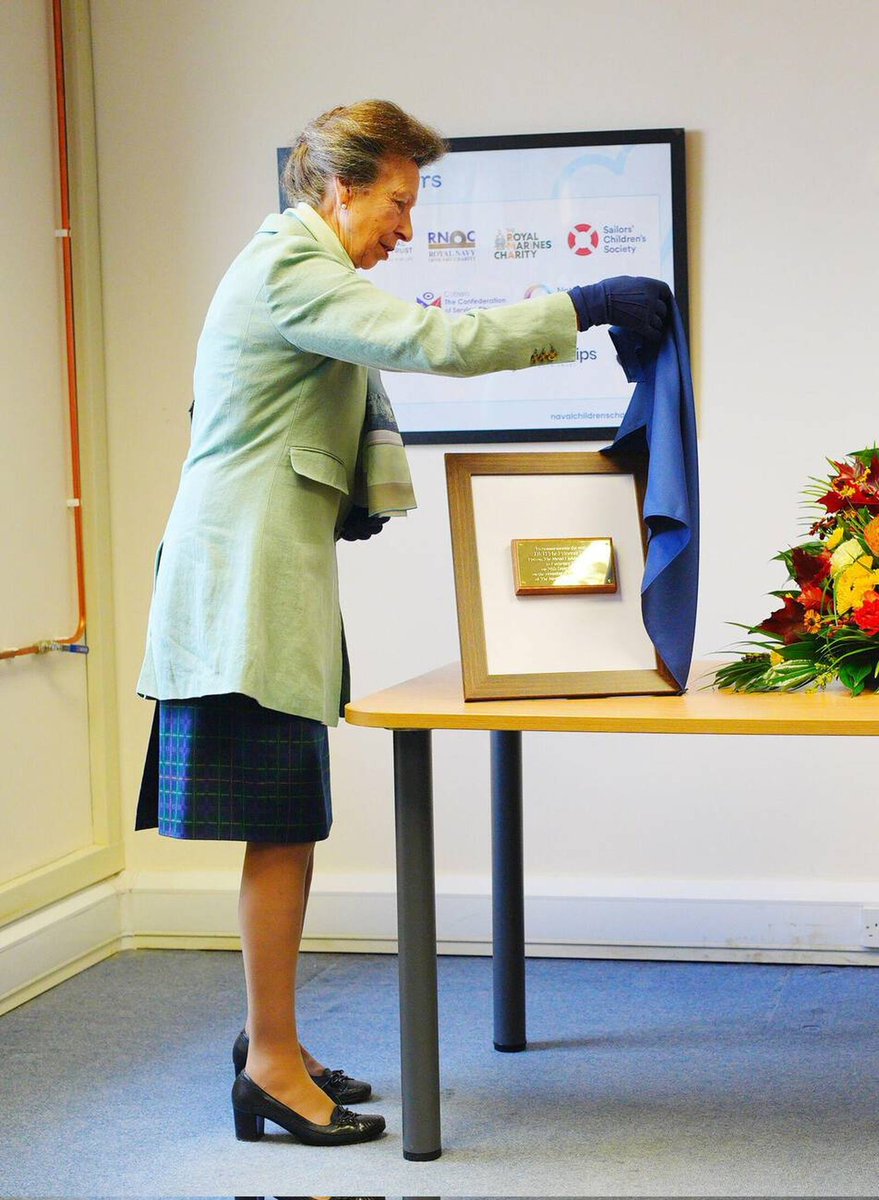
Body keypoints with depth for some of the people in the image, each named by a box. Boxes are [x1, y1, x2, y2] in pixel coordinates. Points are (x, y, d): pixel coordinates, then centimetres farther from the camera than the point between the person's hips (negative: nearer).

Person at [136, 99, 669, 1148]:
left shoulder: (291, 266, 22)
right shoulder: (290, 270, -13)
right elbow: (434, 344, -25)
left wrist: (340, 501, 11)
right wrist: (584, 306, -19)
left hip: (268, 576, 10)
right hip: (251, 582, -10)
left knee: (286, 824, 11)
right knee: (282, 825, -7)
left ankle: (270, 1039, 20)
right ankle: (272, 1066, 0)